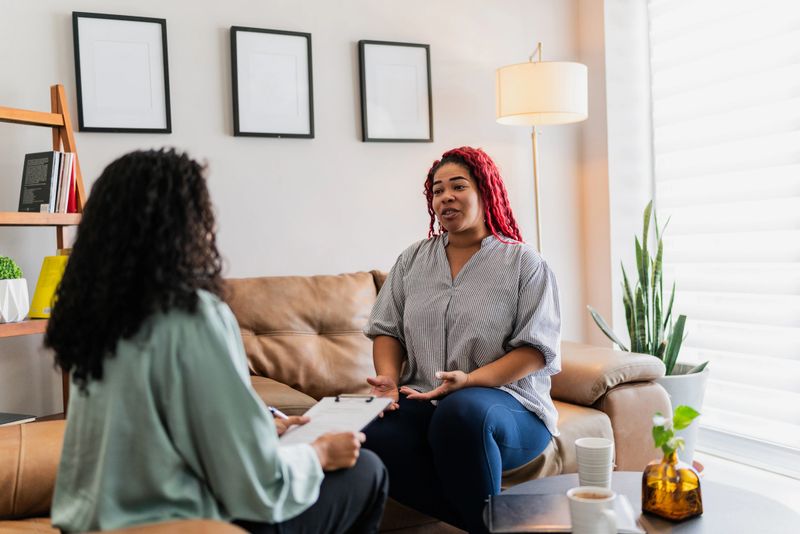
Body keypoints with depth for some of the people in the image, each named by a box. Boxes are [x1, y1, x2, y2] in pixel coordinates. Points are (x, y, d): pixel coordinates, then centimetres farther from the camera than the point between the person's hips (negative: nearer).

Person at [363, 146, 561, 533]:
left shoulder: (524, 262, 3)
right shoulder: (413, 260, 16)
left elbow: (536, 349, -5)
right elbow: (387, 330, 14)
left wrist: (470, 380, -19)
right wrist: (389, 378, -7)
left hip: (507, 404, -3)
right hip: (422, 402, 4)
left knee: (462, 412, -40)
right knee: (372, 437, -30)